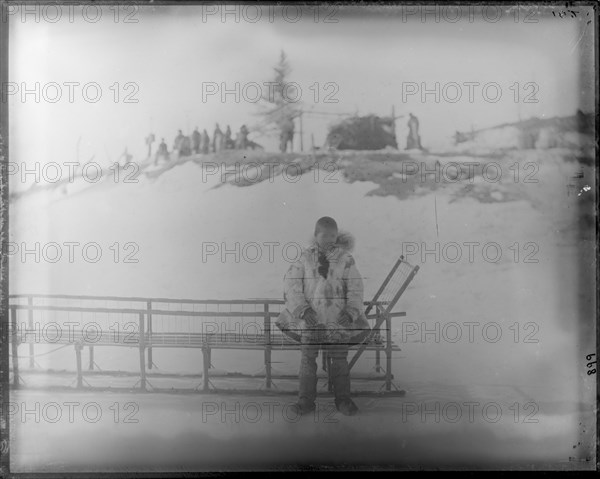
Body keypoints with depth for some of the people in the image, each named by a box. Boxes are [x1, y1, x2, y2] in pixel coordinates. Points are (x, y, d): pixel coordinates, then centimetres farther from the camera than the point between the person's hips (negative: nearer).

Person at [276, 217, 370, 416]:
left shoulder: (345, 258, -2)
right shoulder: (305, 257, -2)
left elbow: (355, 287, -1)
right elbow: (291, 283, -4)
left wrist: (351, 311, -15)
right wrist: (302, 309, -15)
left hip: (338, 318, 0)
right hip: (310, 317, 0)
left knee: (340, 358, 6)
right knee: (307, 358, 5)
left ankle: (343, 399, 20)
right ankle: (306, 400, 16)